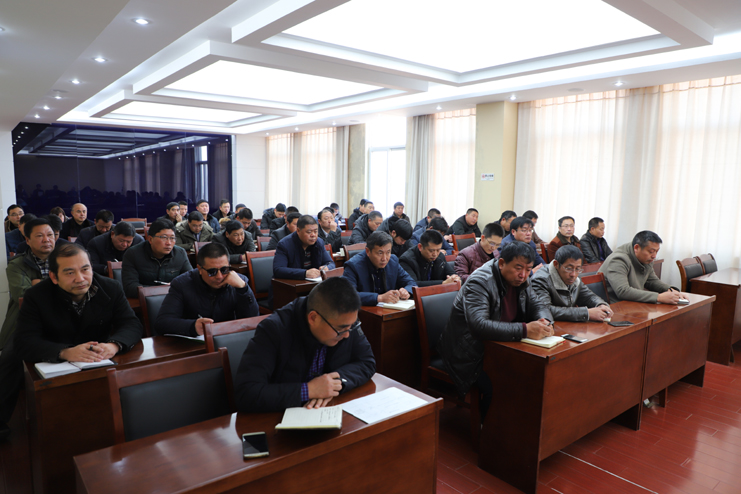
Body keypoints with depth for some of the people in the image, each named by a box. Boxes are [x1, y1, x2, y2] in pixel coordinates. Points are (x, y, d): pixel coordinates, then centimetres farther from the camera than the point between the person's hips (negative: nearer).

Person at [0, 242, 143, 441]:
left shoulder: (111, 288, -9)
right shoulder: (36, 296, -13)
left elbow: (132, 324, -12)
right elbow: (24, 342, -23)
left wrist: (114, 345, -36)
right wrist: (65, 352, -42)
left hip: (100, 364, 1)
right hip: (51, 367, 0)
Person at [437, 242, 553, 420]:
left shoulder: (519, 280, 5)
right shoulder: (480, 282, -21)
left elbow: (537, 305, 12)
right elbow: (478, 326, -33)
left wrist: (544, 322, -14)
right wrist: (524, 330, -39)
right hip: (471, 355, -7)